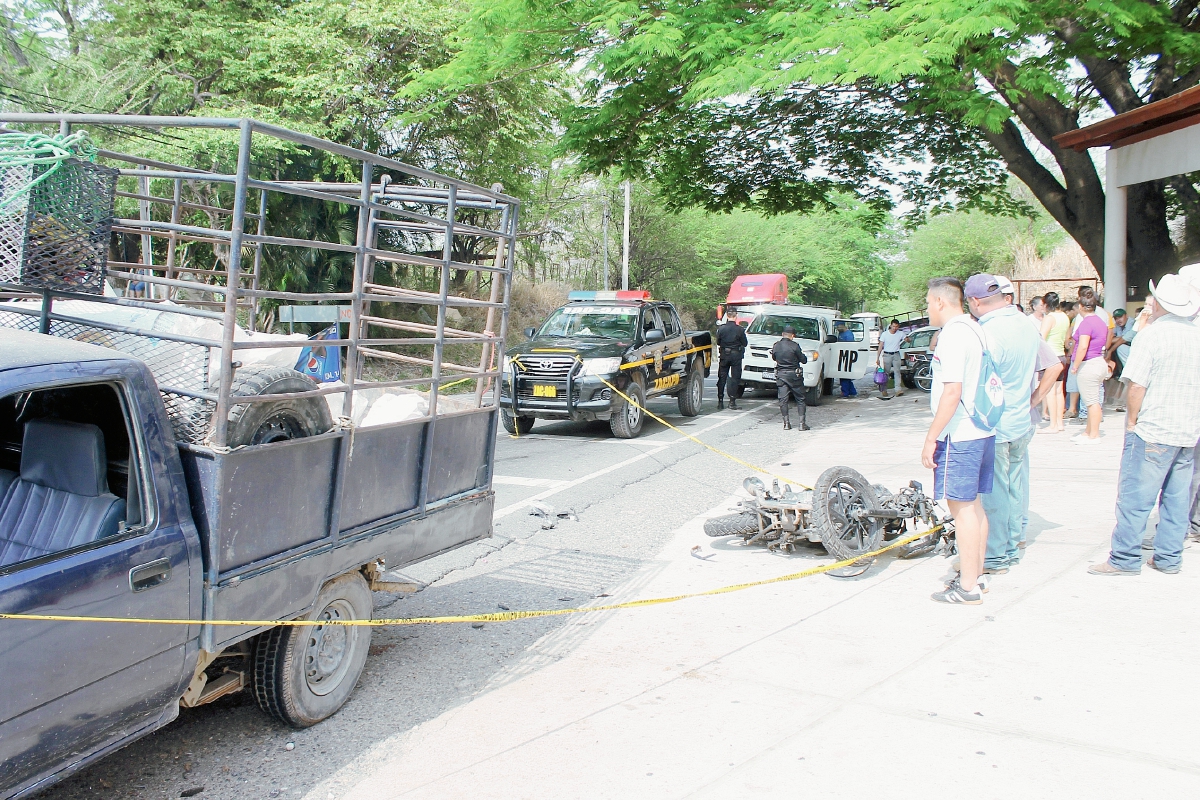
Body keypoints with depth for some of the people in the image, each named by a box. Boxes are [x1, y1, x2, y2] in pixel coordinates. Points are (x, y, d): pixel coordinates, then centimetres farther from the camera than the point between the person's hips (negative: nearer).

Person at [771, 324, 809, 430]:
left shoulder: (776, 346, 0)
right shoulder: (794, 346, -11)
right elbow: (804, 360, -4)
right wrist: (801, 354, 15)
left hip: (780, 375, 3)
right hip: (794, 375, -3)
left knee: (783, 400, 6)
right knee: (800, 399, 7)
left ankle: (786, 423, 3)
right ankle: (802, 423, 4)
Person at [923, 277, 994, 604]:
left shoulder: (953, 335, -16)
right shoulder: (976, 330, 13)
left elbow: (952, 392, -22)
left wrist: (931, 437, -18)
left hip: (959, 434, -10)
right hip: (982, 430, 10)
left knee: (962, 507, -4)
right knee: (973, 504, 16)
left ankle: (967, 588, 1)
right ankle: (976, 575, 25)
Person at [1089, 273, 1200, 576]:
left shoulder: (1151, 334, -12)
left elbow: (1137, 386, -16)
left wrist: (1132, 421, -5)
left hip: (1152, 430, -6)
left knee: (1135, 496, -2)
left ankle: (1125, 558, 1)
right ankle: (1169, 557, 18)